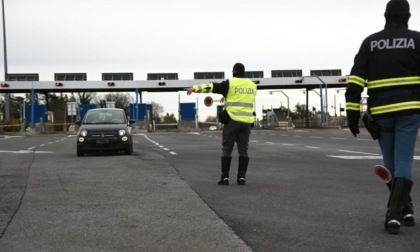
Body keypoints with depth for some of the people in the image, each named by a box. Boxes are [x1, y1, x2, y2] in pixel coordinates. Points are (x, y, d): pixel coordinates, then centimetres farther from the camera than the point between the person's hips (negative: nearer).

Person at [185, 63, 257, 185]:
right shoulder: (252, 85, 13)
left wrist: (195, 88, -12)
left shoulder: (230, 83, -3)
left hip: (232, 120, -4)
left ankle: (225, 177, 0)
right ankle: (241, 177, 4)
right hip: (247, 121, 4)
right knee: (243, 150, 7)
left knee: (227, 149, 2)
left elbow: (212, 87, -10)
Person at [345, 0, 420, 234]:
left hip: (381, 112, 2)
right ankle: (394, 213, -14)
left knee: (391, 163, 16)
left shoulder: (370, 42, 7)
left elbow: (355, 80, -2)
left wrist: (353, 114, -1)